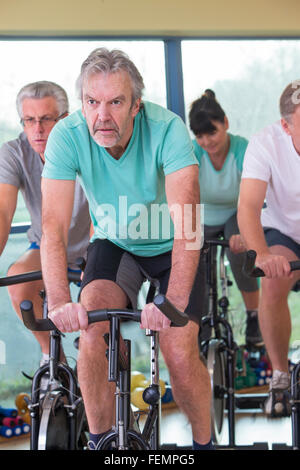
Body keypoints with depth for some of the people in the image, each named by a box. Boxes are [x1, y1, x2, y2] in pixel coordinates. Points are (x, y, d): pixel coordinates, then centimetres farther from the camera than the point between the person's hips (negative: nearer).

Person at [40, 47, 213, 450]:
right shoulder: (68, 136, -23)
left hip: (170, 248, -2)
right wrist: (60, 302, -44)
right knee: (92, 326, -23)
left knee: (180, 356, -16)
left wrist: (174, 302, -50)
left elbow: (187, 224, -38)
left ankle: (204, 442, 12)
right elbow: (54, 227, -29)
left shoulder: (167, 129, -30)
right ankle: (99, 442, -4)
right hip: (114, 245, 2)